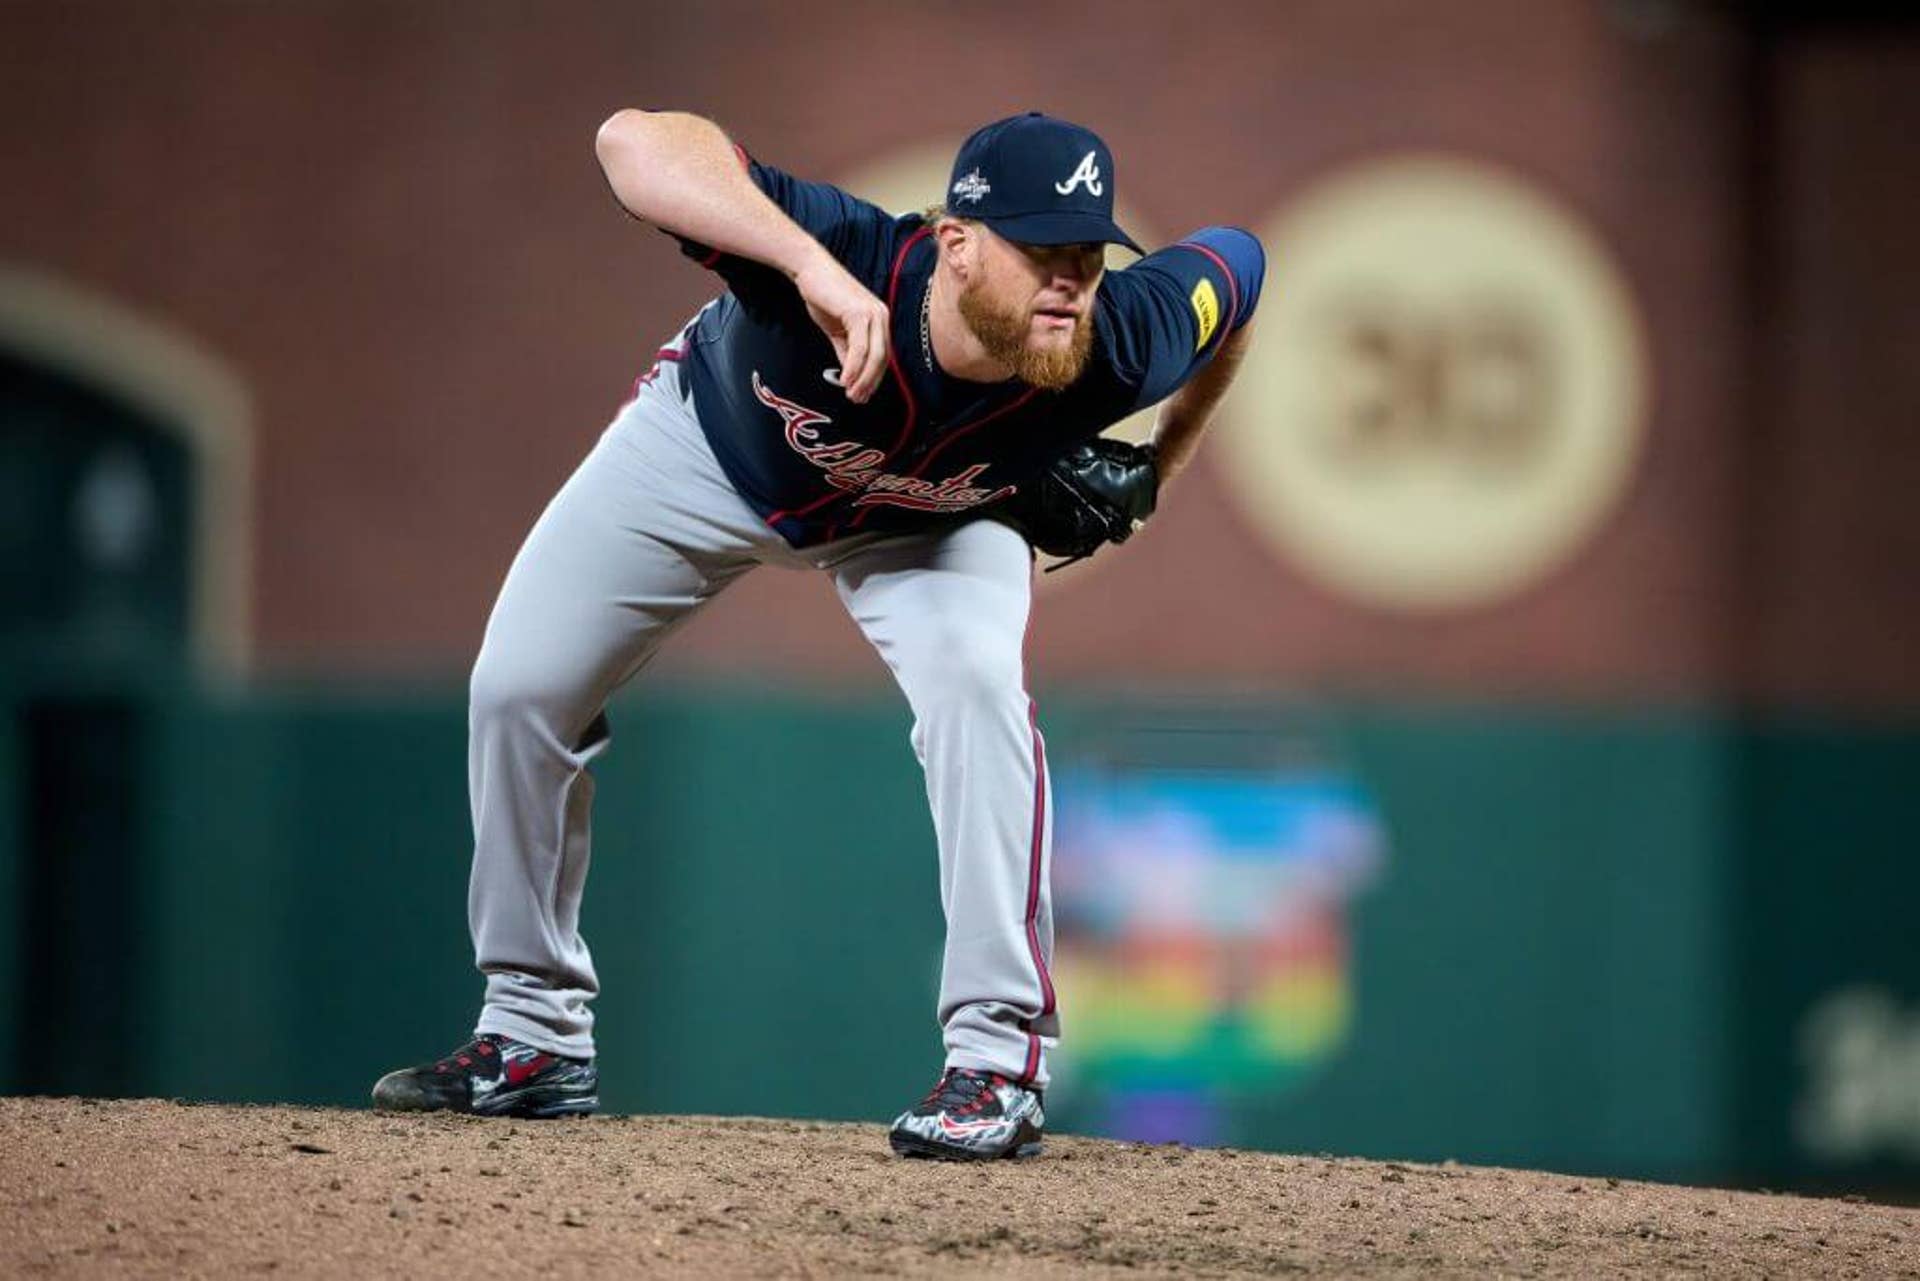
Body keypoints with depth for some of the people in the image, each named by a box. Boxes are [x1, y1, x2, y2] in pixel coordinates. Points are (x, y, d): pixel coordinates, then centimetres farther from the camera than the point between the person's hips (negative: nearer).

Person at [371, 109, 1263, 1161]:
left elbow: (1235, 260, -13)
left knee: (973, 677, -28)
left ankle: (999, 1062, -20)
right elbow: (636, 139, -61)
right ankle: (534, 1039, 19)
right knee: (517, 689, -1)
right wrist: (811, 263, -72)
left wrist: (1158, 471, -7)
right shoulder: (856, 263, -46)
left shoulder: (1116, 351, -37)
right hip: (709, 444, 0)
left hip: (928, 519, 0)